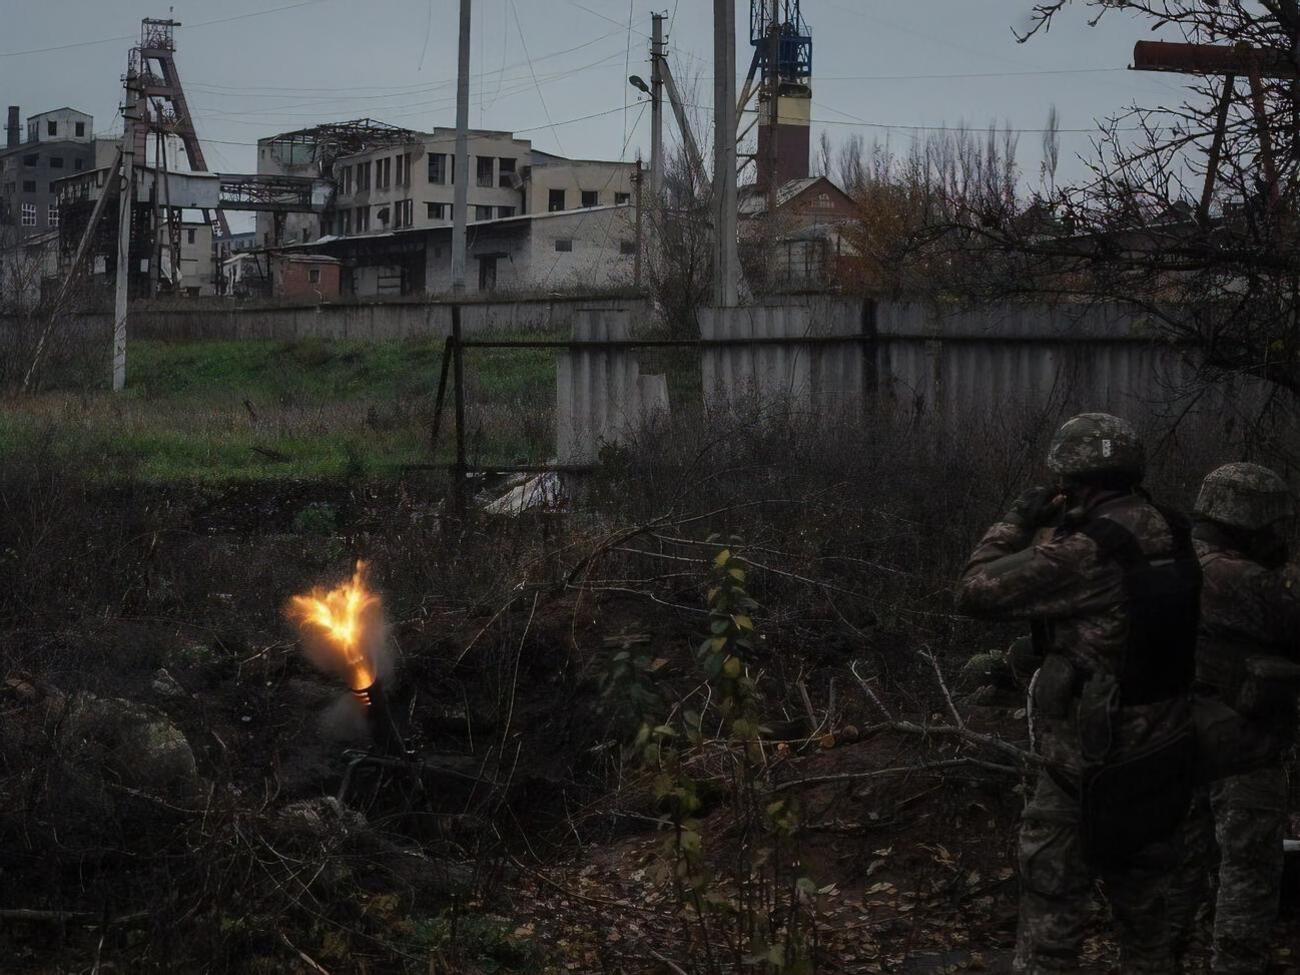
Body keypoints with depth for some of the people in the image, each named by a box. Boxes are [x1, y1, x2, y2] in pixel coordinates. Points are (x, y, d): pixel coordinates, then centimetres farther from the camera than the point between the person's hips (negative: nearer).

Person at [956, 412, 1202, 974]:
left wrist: (1018, 522, -4)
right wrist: (1060, 531, 10)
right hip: (1165, 757, 7)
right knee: (1142, 902, 22)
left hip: (1091, 768, -7)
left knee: (1053, 912, 2)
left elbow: (975, 592, -17)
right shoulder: (1173, 539, -1)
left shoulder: (1084, 554, -23)